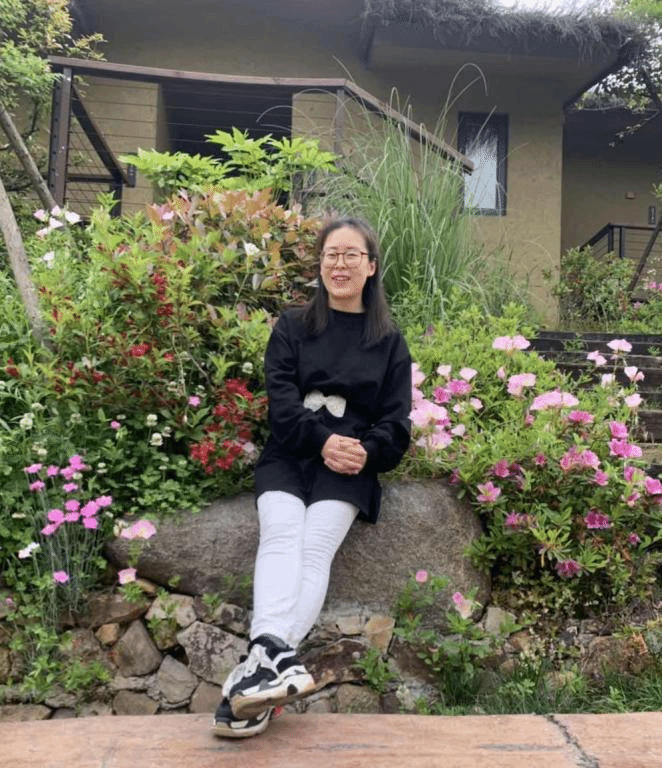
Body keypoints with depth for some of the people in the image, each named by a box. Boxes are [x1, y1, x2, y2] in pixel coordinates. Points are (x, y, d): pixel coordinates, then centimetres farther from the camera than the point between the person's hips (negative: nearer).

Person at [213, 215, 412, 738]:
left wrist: (367, 452, -13)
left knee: (316, 546, -26)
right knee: (281, 535, -28)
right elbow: (281, 400, 1)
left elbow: (396, 422, 9)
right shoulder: (292, 327, 16)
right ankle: (279, 655, -46)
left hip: (350, 464, 0)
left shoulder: (390, 342, 17)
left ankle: (260, 664, -39)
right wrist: (321, 440, -17)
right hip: (289, 454, 1)